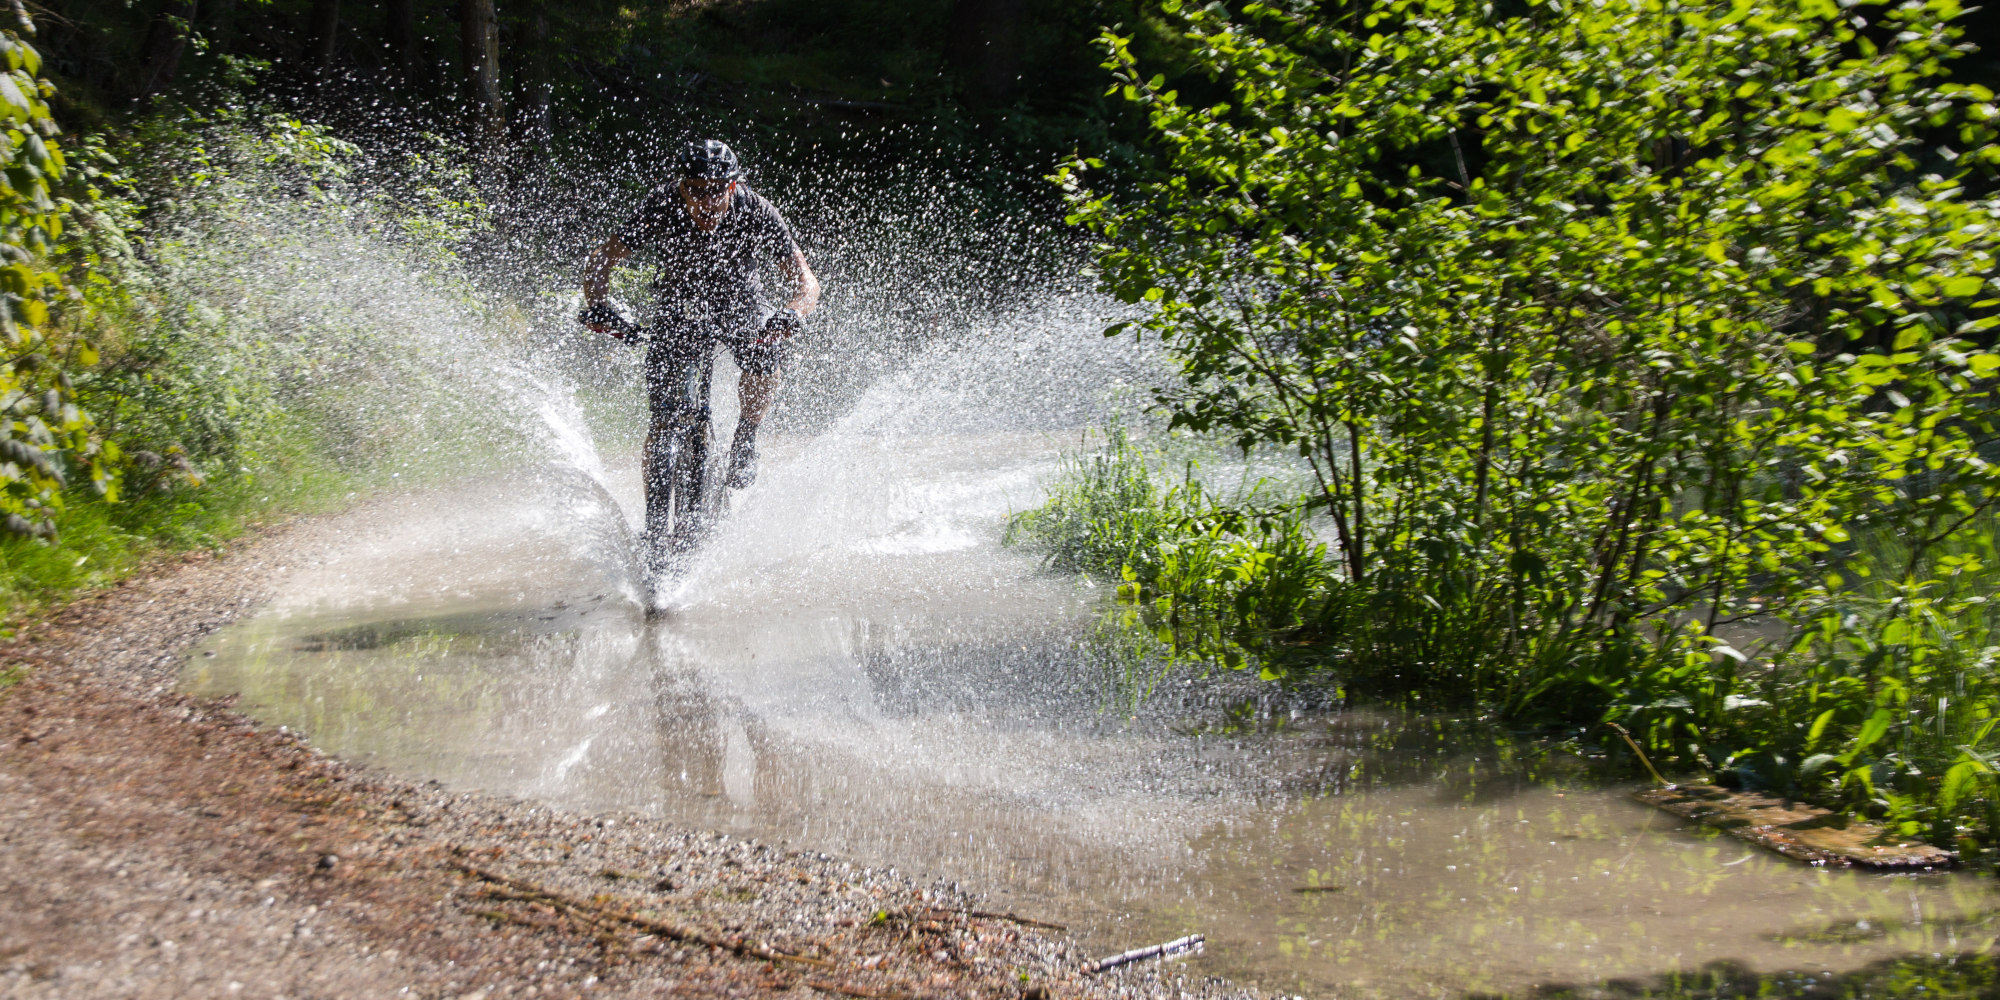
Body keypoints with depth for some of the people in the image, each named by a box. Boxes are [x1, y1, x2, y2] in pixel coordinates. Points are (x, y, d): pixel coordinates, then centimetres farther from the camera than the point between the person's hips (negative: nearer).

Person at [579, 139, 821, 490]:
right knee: (663, 425, -8)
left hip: (739, 302, 0)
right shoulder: (659, 208, -26)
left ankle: (746, 438, -3)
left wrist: (790, 315, -49)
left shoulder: (757, 214, -28)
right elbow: (600, 263, -19)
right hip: (679, 304, 0)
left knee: (765, 359, -32)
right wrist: (597, 307, -39)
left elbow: (807, 282, -27)